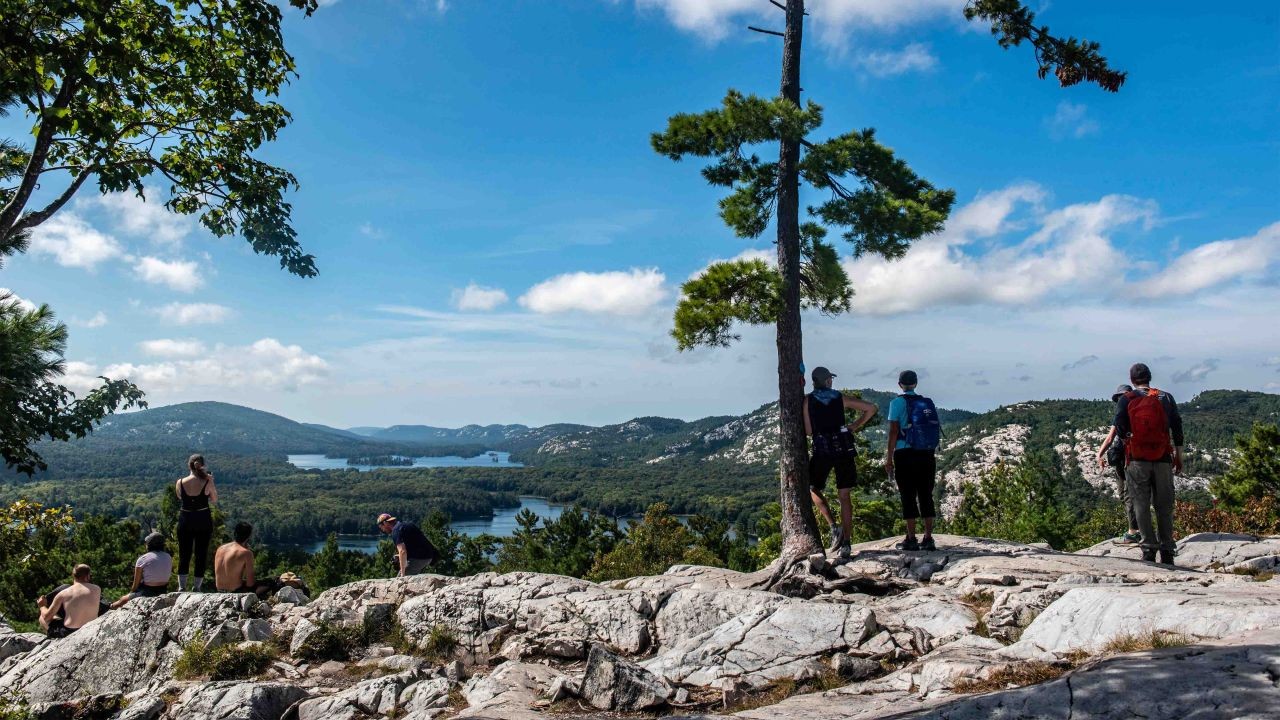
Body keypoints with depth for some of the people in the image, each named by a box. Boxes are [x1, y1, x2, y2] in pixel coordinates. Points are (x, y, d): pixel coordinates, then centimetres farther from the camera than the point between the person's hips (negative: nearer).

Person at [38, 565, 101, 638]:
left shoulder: (63, 594, -6)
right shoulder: (97, 589, -2)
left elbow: (47, 617, 6)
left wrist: (42, 606, 24)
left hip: (68, 633, -2)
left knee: (42, 618, 22)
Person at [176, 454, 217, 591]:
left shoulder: (180, 483, -9)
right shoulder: (207, 483, -13)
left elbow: (180, 498, 10)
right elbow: (214, 499, 1)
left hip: (185, 520, 1)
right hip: (203, 521, -1)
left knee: (184, 555, 12)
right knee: (201, 554, 9)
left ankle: (181, 587, 12)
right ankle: (196, 587, 13)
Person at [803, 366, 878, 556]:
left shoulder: (808, 400, 2)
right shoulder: (841, 397, 8)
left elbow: (808, 431, -1)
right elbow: (871, 408, 5)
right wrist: (855, 426, 11)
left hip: (822, 450, -2)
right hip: (844, 449, 2)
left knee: (813, 489, 18)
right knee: (844, 496, 8)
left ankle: (833, 527, 1)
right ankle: (846, 543, 7)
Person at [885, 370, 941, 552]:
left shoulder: (898, 402, -3)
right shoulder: (927, 403, 12)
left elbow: (893, 431, -8)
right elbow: (935, 430, 11)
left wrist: (888, 458, -4)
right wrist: (933, 457, 18)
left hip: (905, 454, -4)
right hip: (927, 455, 4)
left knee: (908, 497, 0)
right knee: (926, 496, 9)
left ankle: (911, 539, -1)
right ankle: (928, 539, 9)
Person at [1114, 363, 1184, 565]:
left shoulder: (1126, 399, 0)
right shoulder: (1166, 398, 6)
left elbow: (1119, 428, -8)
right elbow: (1177, 427, 5)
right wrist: (1179, 457, 11)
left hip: (1137, 459, -2)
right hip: (1163, 459, 2)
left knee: (1141, 505, 2)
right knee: (1164, 506, 9)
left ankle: (1149, 547, -4)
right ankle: (1167, 551, 10)